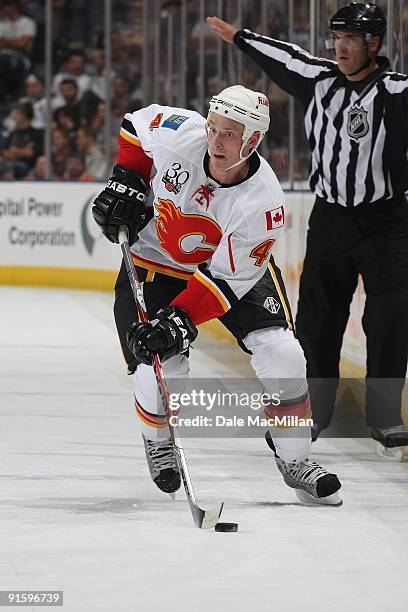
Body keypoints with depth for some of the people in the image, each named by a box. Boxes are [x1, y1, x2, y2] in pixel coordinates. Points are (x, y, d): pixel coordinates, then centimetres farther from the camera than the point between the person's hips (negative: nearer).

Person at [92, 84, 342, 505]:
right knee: (159, 368, -12)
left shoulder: (263, 203, -32)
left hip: (234, 265, -1)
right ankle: (158, 443, 21)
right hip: (157, 261, 1)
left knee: (281, 355, -17)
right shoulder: (179, 133, -27)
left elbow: (223, 279, -30)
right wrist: (126, 181, -9)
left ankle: (294, 460, 2)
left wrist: (177, 321, -38)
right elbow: (139, 123, -2)